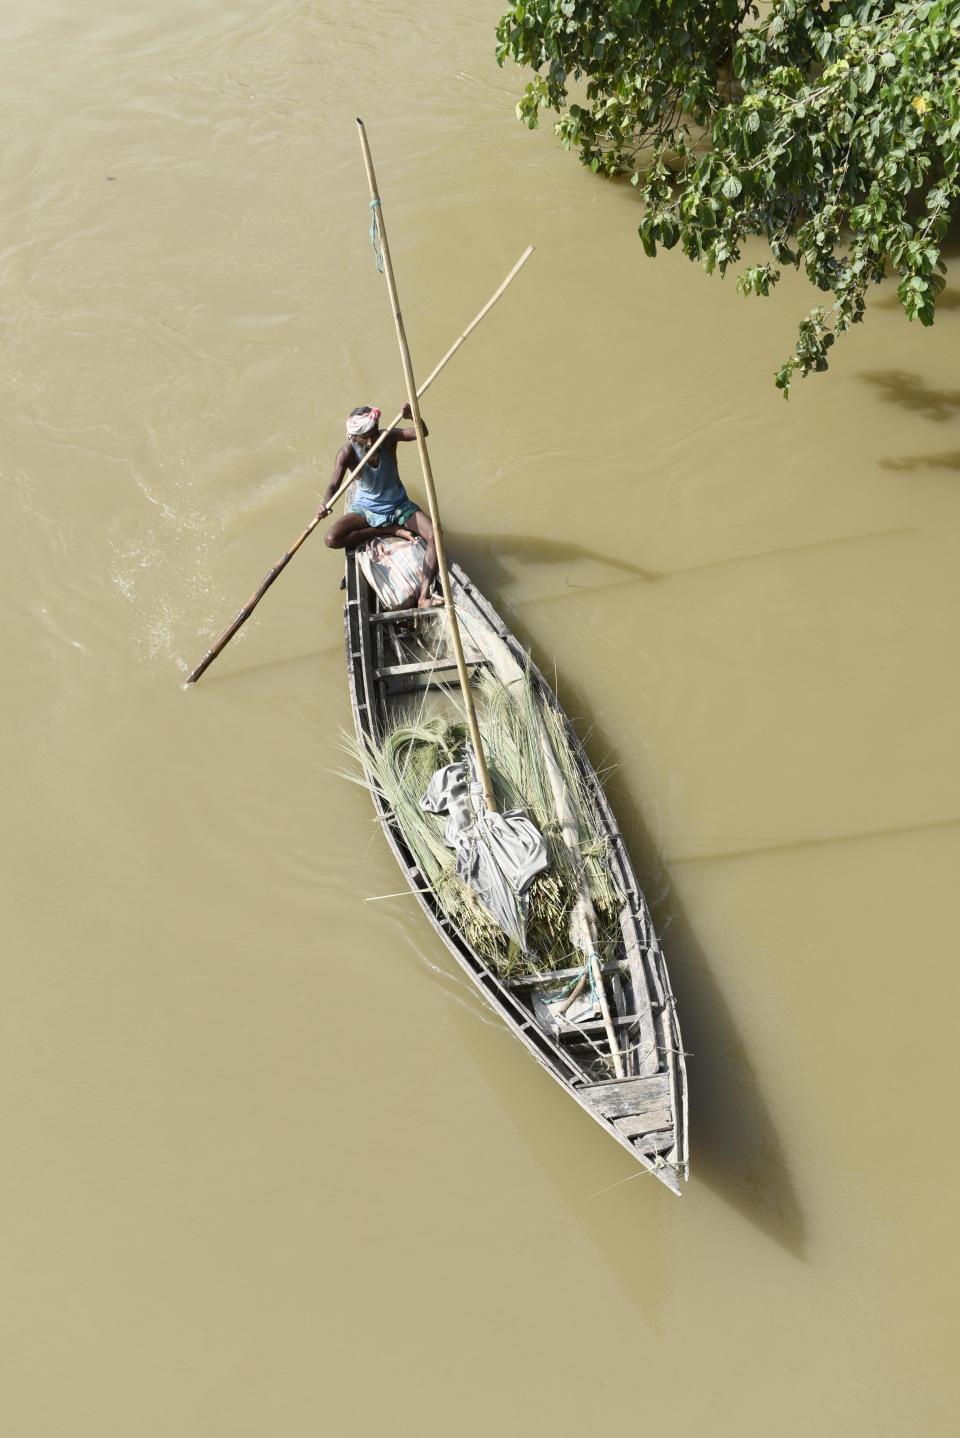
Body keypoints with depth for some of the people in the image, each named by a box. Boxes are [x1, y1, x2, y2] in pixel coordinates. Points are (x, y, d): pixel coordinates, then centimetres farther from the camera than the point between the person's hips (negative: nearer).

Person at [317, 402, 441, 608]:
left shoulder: (388, 438, -17)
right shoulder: (347, 453, -20)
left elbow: (422, 433, -31)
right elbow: (334, 485, -30)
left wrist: (414, 417, -54)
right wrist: (325, 504, -52)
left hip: (398, 506, 0)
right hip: (365, 509, 0)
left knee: (434, 534, -26)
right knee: (331, 539, -24)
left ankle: (424, 595, -33)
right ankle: (390, 530, -12)